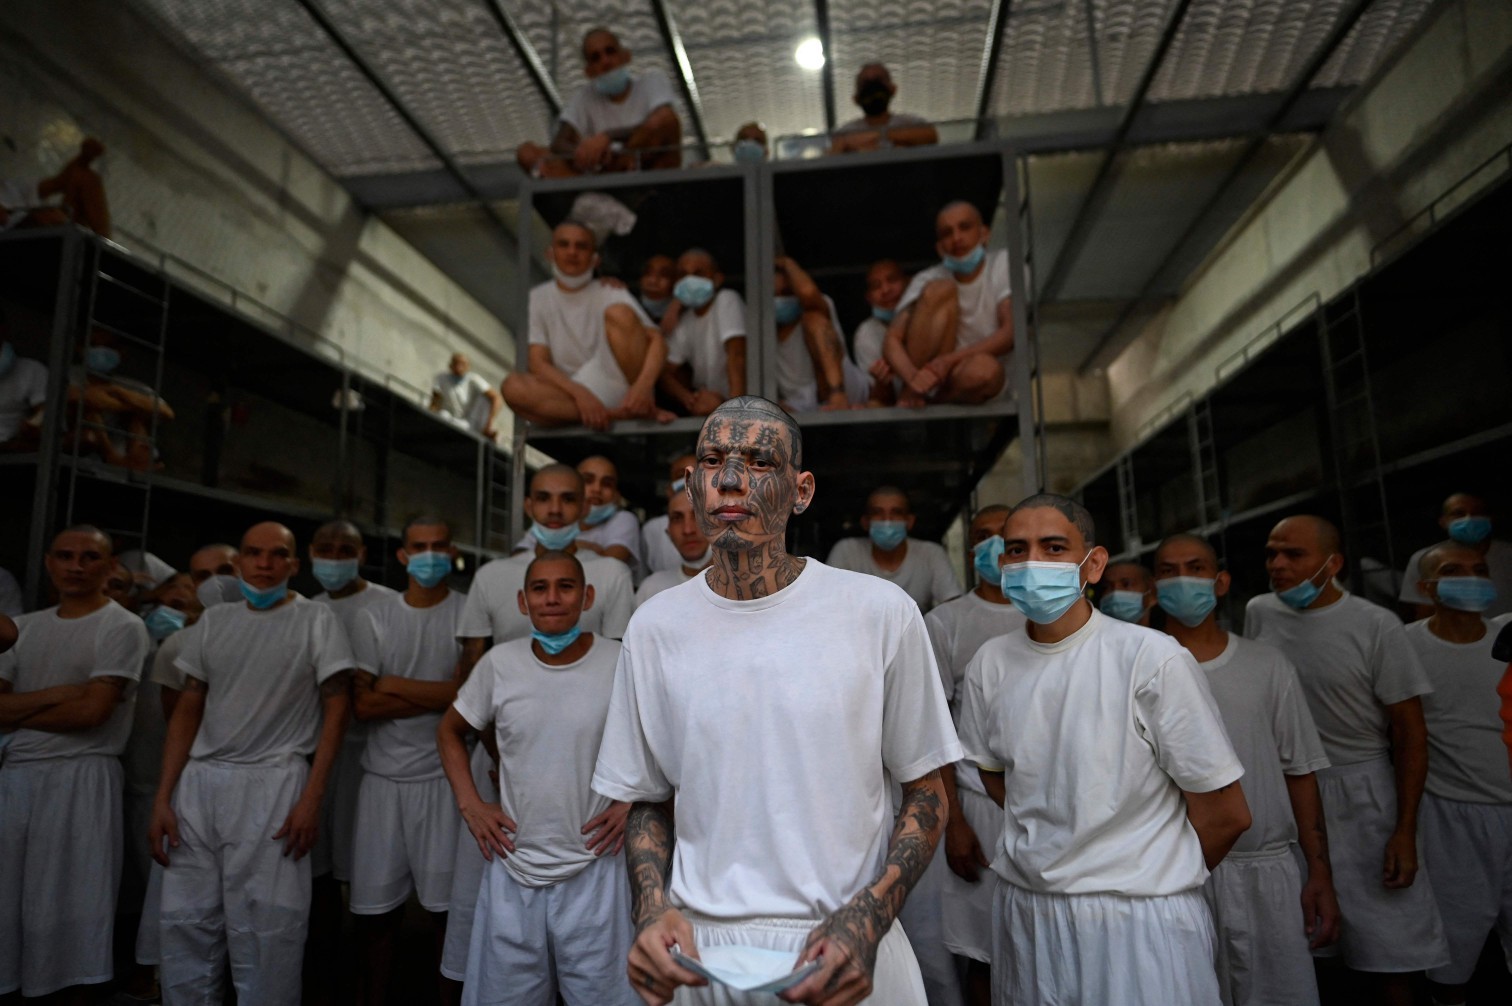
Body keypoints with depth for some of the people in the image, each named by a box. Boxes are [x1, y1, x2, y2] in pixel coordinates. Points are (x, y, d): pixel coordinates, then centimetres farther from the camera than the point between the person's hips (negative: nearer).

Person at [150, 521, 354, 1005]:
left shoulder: (316, 620, 0)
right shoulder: (213, 621, 13)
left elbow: (335, 708, -3)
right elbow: (188, 709, 14)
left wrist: (312, 798, -10)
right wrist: (163, 797, 6)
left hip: (273, 784, -4)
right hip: (199, 782, 4)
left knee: (264, 935, -2)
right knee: (185, 927, 8)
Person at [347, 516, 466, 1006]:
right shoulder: (374, 618, 8)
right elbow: (364, 704, -1)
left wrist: (397, 686, -7)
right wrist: (441, 696, -9)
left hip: (445, 775, -2)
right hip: (384, 776, 3)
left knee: (448, 902, 2)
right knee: (376, 905, 9)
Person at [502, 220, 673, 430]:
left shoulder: (609, 295, 4)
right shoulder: (537, 299, 7)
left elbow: (657, 340, -9)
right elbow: (538, 364, -4)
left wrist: (643, 385, -30)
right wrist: (580, 394, -24)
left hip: (618, 387, -1)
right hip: (570, 395, 1)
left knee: (619, 313, -19)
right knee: (513, 386, -29)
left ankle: (645, 406, -18)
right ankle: (617, 415, -29)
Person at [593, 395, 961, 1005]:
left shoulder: (883, 613, -9)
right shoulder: (655, 628, -2)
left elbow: (926, 792, -1)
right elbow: (644, 800, 7)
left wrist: (867, 920, -14)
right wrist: (653, 910, -9)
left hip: (845, 949, -1)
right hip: (700, 948, 2)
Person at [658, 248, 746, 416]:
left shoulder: (727, 300, -10)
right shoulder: (684, 321, 8)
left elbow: (737, 354, -23)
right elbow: (666, 373, 3)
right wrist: (689, 399, -18)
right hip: (712, 401, 6)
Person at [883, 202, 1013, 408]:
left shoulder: (1002, 264, -2)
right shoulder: (928, 280, 0)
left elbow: (1011, 333, -14)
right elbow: (891, 341, -12)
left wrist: (949, 360, -28)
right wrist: (913, 379, -34)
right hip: (930, 374, 1)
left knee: (983, 368, -39)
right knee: (939, 290, -20)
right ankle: (910, 395, -23)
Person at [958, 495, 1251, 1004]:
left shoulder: (1154, 658, -15)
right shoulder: (990, 663, -2)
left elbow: (1227, 813, -8)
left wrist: (1153, 878, 5)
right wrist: (1056, 856, 8)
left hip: (1138, 918, -4)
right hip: (1023, 909, 4)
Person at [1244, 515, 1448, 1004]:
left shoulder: (1376, 626, -9)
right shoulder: (1258, 613, 1)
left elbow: (1410, 735, -6)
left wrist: (1405, 832, -9)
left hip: (1362, 796, -2)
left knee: (1390, 952, 4)